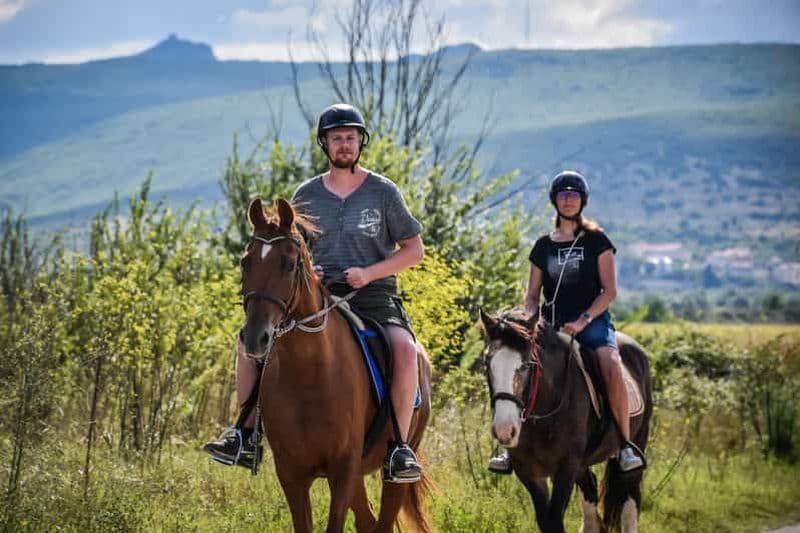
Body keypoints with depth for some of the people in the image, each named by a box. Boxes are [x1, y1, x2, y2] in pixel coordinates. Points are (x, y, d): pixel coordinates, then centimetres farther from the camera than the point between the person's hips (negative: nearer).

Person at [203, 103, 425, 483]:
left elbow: (414, 250, 3)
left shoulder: (383, 192, 3)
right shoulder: (307, 195, 11)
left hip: (374, 298, -3)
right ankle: (245, 435, -7)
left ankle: (399, 447, -26)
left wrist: (370, 272, -11)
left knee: (404, 348, -34)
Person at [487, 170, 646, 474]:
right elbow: (532, 295, 16)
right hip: (552, 325, 3)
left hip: (592, 321, -3)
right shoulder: (543, 246, 15)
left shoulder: (597, 241, 5)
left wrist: (582, 321, -14)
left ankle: (626, 444, -22)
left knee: (611, 367, -32)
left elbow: (610, 291, -1)